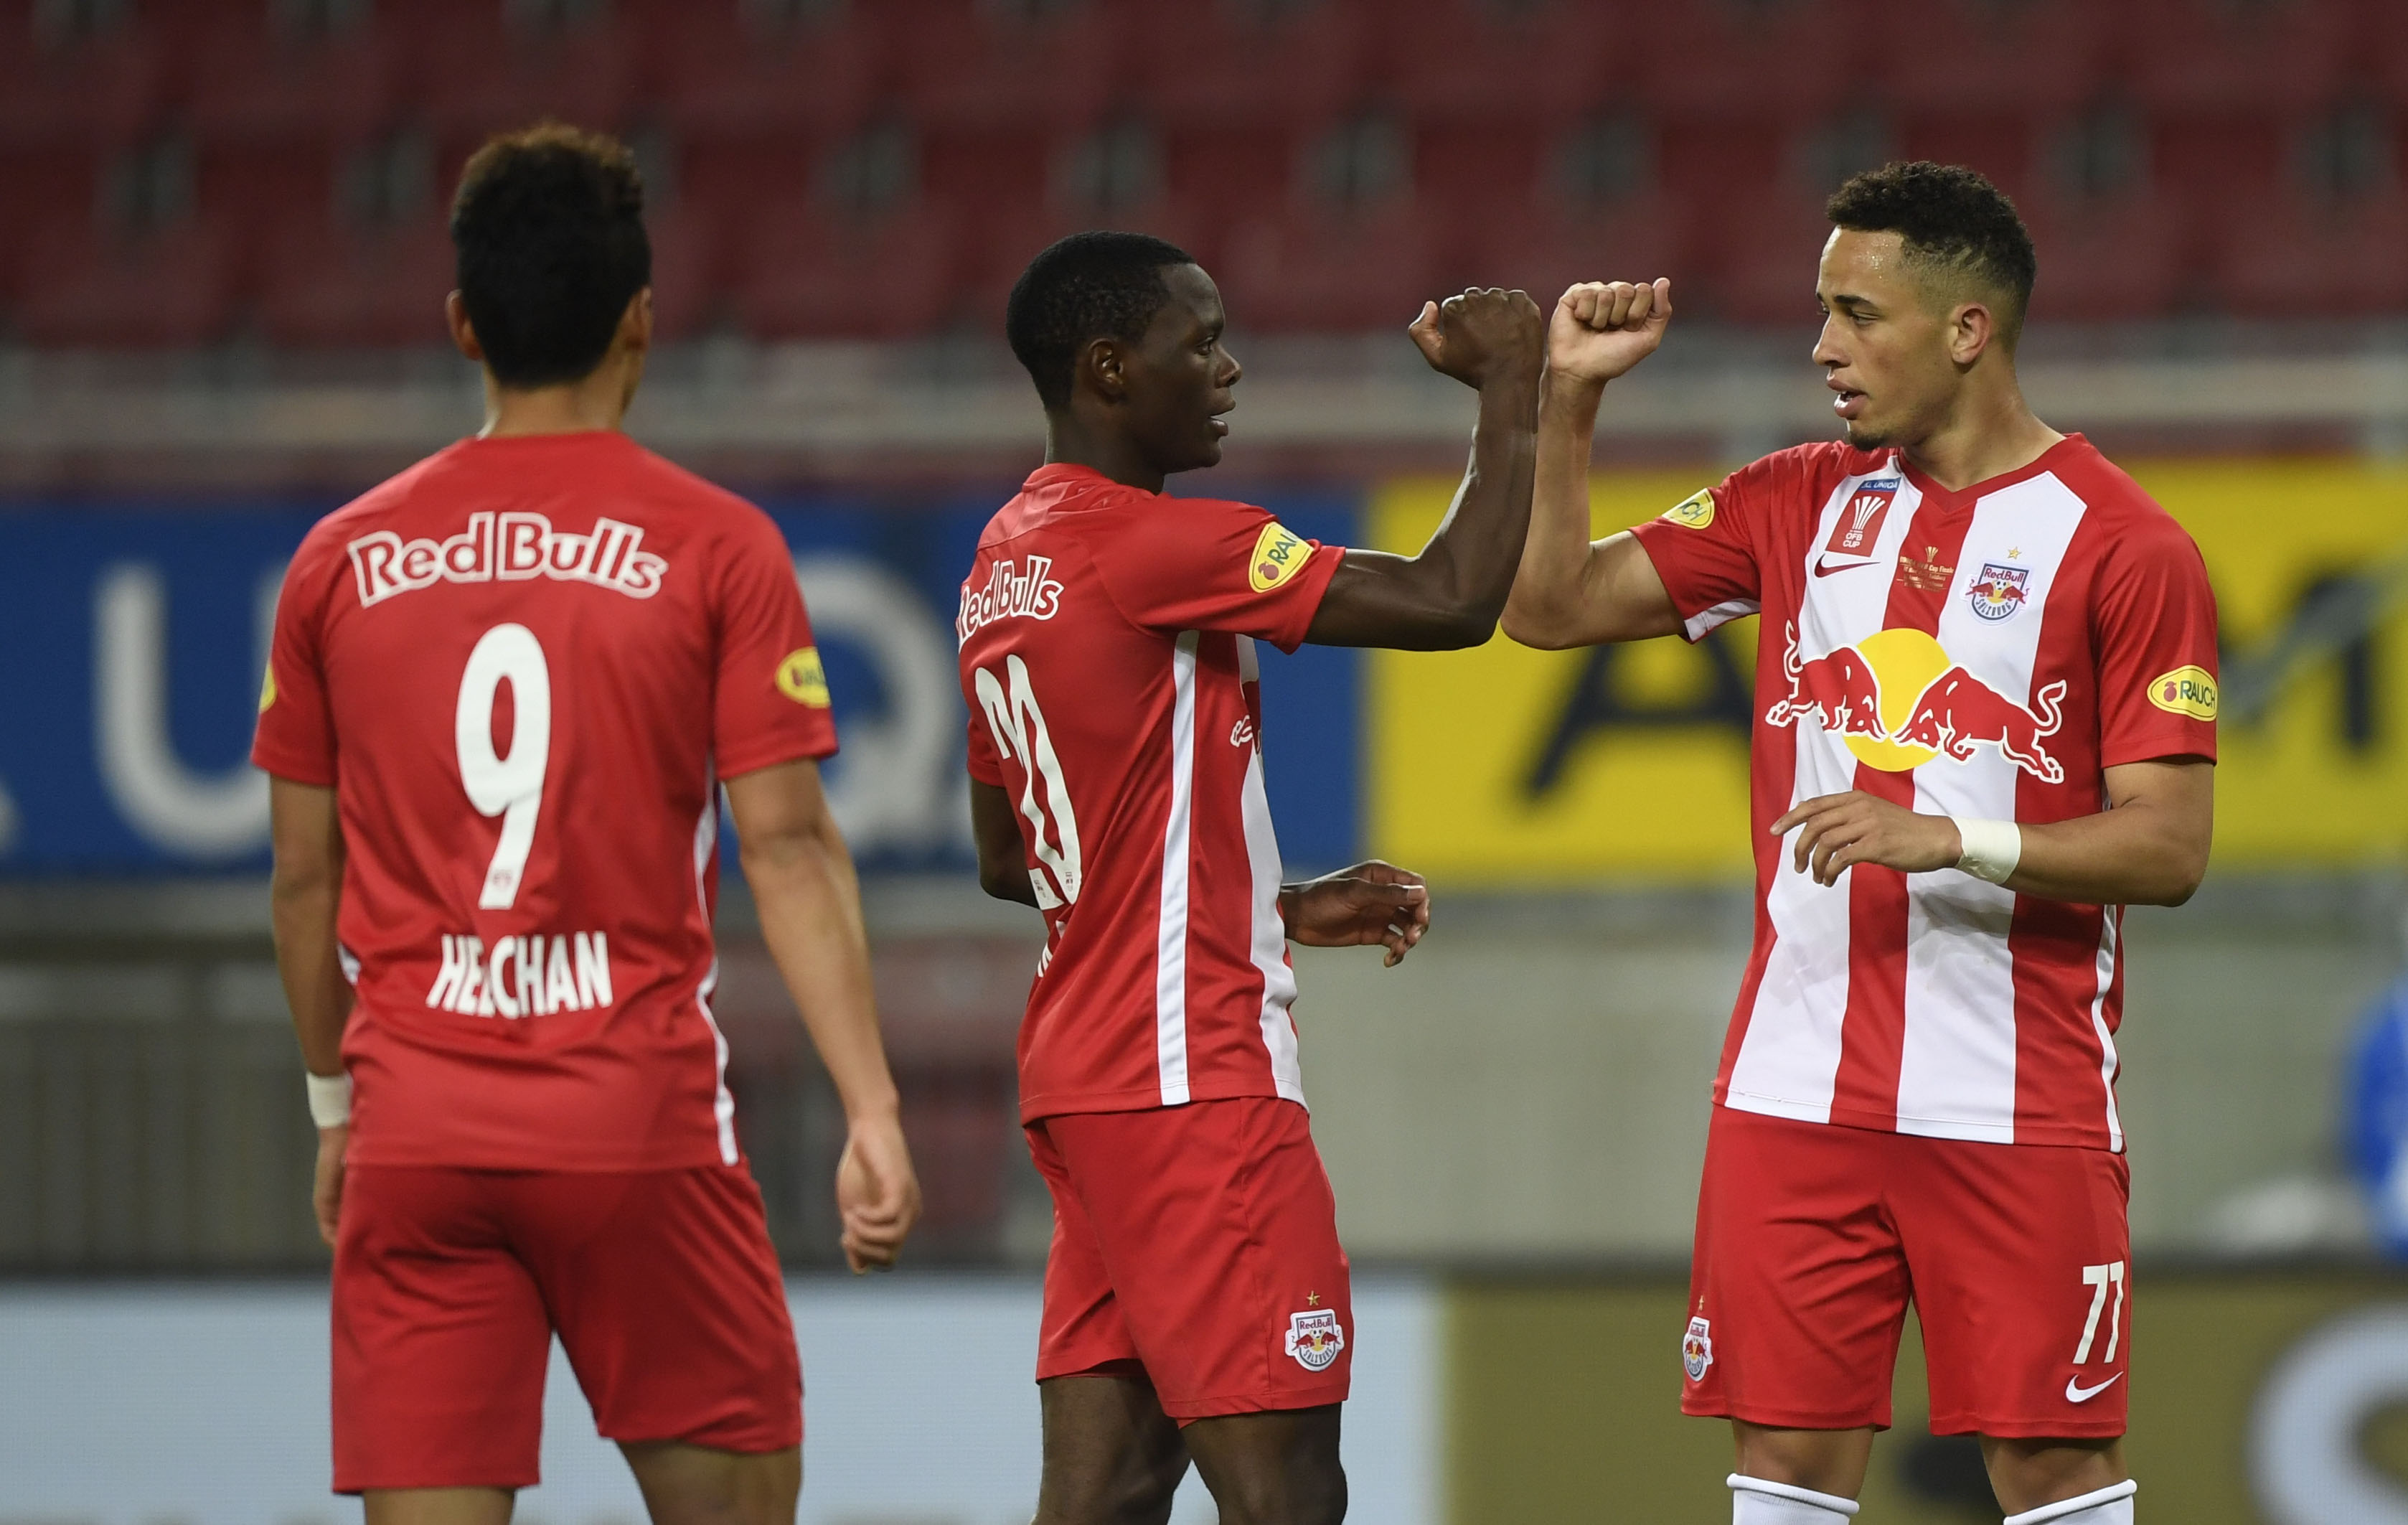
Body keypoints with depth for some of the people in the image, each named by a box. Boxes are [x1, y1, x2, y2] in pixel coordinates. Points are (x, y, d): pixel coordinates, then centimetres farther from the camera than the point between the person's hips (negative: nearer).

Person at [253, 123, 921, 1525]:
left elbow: (308, 876, 11)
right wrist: (872, 1110, -8)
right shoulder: (714, 546, -2)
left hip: (414, 1132, 2)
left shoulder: (343, 559, 7)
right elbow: (787, 846, -8)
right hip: (641, 1119, -2)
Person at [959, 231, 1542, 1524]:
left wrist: (1280, 908, 25)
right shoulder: (1146, 545, -15)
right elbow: (1452, 601, -19)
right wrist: (1511, 391, -5)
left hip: (1080, 1076, 9)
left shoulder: (1007, 561, 15)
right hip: (1193, 1076, -9)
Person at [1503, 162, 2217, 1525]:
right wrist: (1568, 400, 1)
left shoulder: (2124, 545, -5)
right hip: (1800, 1091, 4)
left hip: (2019, 1097, -4)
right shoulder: (1801, 506, 11)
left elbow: (2169, 849, -9)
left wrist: (1947, 838, -21)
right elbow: (1550, 605, 12)